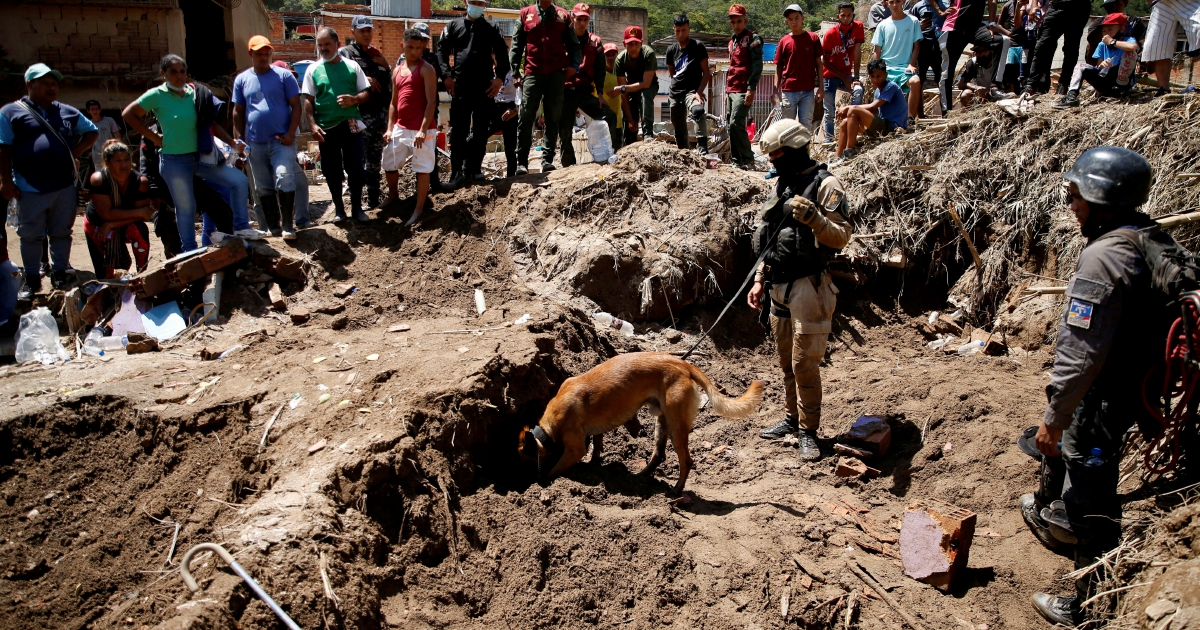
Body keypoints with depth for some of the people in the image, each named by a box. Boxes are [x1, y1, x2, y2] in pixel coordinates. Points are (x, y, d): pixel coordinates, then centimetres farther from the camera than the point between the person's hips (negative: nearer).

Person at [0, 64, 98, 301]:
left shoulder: (68, 112, 11)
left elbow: (92, 132, 22)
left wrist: (77, 151, 6)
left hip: (65, 187, 3)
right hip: (30, 190, -3)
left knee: (62, 233, 10)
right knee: (31, 236, 5)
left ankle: (60, 274, 22)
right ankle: (31, 279, 16)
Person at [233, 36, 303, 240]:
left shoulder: (283, 75, 2)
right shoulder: (242, 79, 10)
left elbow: (295, 106, -1)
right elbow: (238, 112, 13)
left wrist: (291, 133, -11)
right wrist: (239, 139, 6)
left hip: (281, 140, -4)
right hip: (255, 143, 4)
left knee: (285, 180, -17)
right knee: (263, 187, 9)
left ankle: (288, 225, -9)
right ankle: (273, 226, 19)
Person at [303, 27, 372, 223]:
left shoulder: (352, 66, 4)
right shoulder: (313, 70, 4)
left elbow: (366, 92, 5)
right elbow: (308, 100, 2)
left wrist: (354, 99, -16)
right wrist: (313, 125, -9)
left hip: (351, 125, -1)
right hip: (326, 128, 1)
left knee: (355, 167, 0)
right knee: (331, 170, 7)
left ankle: (357, 207, 13)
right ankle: (339, 207, 19)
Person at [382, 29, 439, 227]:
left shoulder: (426, 69, -7)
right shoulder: (397, 71, 13)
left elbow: (431, 102, -13)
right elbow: (393, 102, 18)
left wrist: (423, 130, -21)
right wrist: (390, 128, 9)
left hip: (420, 129, -7)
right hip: (400, 128, 7)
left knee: (422, 168, -1)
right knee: (389, 164, 17)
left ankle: (419, 209, 7)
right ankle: (392, 198, 38)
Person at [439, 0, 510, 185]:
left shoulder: (491, 29, 12)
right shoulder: (453, 26, 11)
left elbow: (502, 56, 11)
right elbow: (442, 51, 8)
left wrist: (499, 78, -4)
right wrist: (447, 75, -6)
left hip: (485, 87, 1)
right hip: (460, 87, -1)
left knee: (481, 130, 4)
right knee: (458, 131, -4)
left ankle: (475, 168, 14)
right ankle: (457, 172, -4)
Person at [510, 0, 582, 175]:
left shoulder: (563, 16, 12)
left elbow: (573, 45, 12)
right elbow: (517, 45, 11)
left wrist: (574, 65, -6)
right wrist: (515, 71, 3)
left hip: (557, 73, 1)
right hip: (532, 73, 0)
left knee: (553, 118, -1)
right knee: (526, 118, -5)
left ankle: (547, 159, 2)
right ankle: (522, 162, -2)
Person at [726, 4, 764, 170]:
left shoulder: (752, 38, -4)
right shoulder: (732, 41, 20)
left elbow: (757, 66, -12)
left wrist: (751, 89, -20)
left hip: (743, 90, -8)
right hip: (731, 91, 8)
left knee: (736, 123, -18)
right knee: (729, 125, 5)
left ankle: (748, 161, -13)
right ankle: (737, 162, 11)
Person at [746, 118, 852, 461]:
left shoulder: (825, 185, -9)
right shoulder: (781, 185, 15)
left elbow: (841, 237, -16)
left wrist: (814, 218, -34)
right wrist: (759, 280, 18)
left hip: (808, 287, -8)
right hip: (779, 287, 8)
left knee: (804, 363, -5)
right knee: (786, 361, 15)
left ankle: (809, 431, 6)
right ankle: (792, 419, 28)